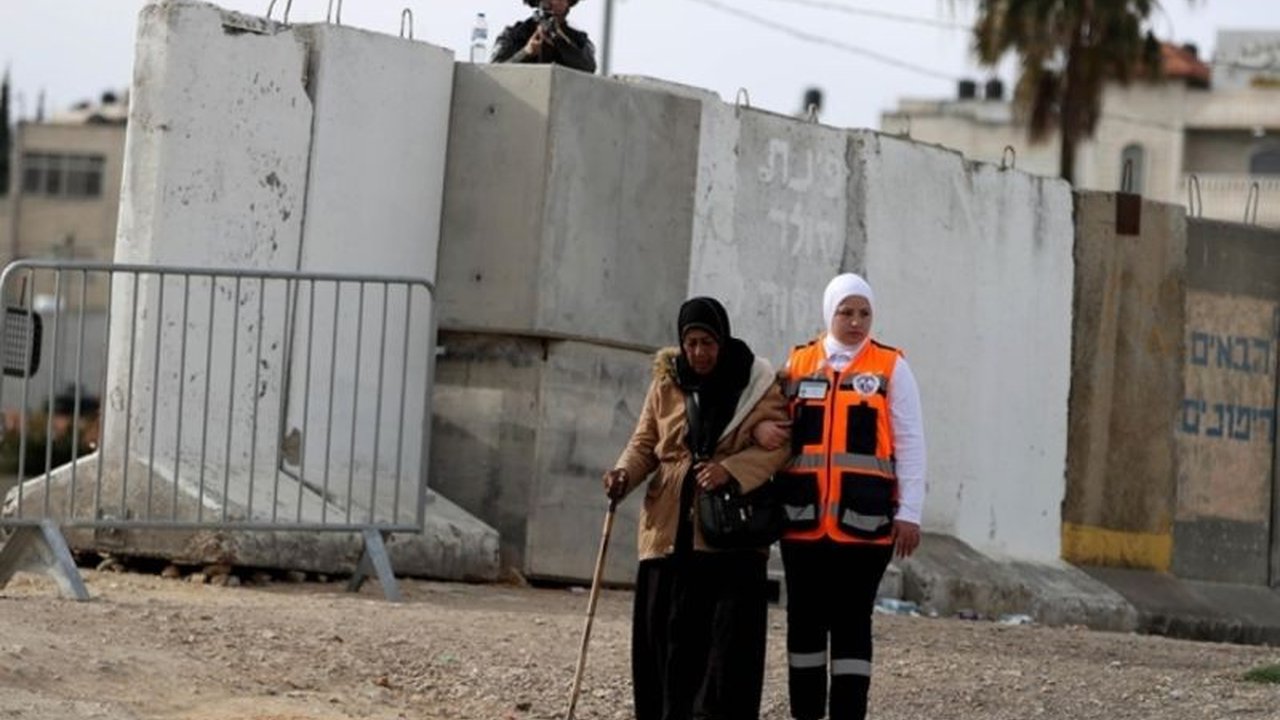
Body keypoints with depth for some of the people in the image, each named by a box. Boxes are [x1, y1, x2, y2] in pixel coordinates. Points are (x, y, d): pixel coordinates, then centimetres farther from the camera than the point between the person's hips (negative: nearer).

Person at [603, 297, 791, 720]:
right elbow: (645, 442, 14)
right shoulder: (666, 384, 11)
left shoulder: (758, 384, 1)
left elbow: (778, 444, -4)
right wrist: (625, 473, -7)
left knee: (730, 634, -11)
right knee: (668, 632, 1)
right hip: (670, 528, 3)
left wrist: (730, 470, -19)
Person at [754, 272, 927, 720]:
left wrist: (909, 513, -5)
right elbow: (769, 412, 19)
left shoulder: (890, 367, 3)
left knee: (852, 621, -3)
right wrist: (760, 428, -7)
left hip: (863, 520, -3)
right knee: (805, 618, 8)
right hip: (804, 517, 3)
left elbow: (910, 444, 2)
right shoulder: (797, 364, 12)